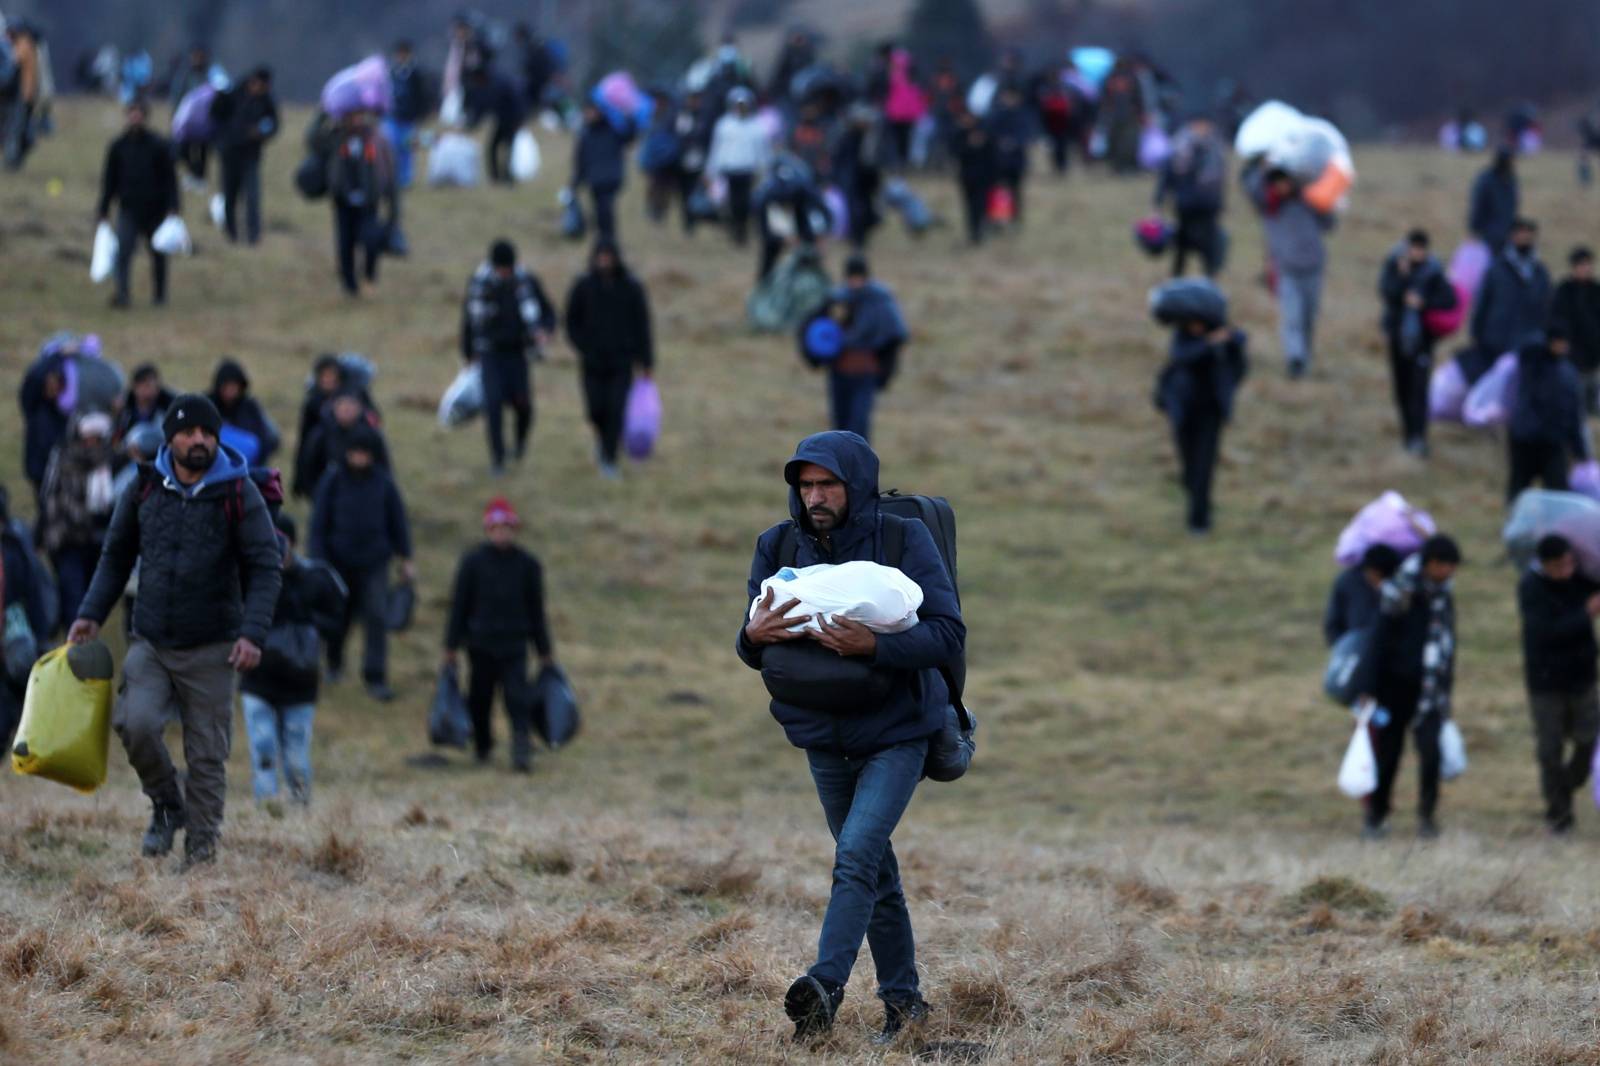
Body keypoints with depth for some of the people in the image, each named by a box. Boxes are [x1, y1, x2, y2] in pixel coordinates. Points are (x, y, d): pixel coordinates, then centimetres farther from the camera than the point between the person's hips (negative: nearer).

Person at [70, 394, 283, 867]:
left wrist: (252, 633, -19)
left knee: (207, 756, -1)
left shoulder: (239, 495, -4)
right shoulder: (144, 489, 3)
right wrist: (92, 614, 4)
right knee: (135, 722, -20)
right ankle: (166, 805, 6)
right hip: (150, 644, 2)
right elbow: (116, 556, 15)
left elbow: (264, 569, -6)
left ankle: (201, 854, 10)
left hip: (210, 650, -2)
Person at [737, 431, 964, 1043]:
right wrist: (755, 635, -22)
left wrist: (874, 646, -33)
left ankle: (826, 986, -32)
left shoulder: (904, 540, -14)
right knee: (875, 874, 14)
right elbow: (753, 651, 3)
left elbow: (949, 634, -18)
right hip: (825, 738, 5)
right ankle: (902, 998, 24)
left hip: (896, 733, -5)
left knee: (858, 854, -22)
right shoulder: (779, 547, -2)